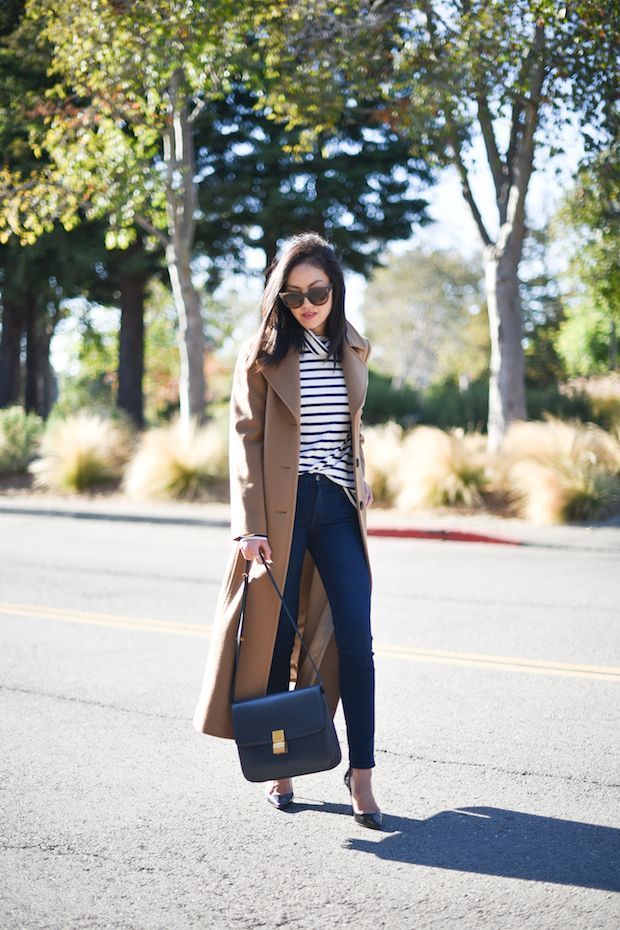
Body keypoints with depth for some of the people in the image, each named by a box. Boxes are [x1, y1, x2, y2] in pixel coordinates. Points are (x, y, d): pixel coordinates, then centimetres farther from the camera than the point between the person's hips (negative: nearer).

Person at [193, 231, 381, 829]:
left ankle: (361, 773, 2)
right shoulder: (262, 353, -2)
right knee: (276, 638, 3)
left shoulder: (353, 352, 11)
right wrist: (249, 525, -13)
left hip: (338, 508, 3)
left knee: (356, 639, -4)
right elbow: (245, 439, -5)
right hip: (281, 509, -3)